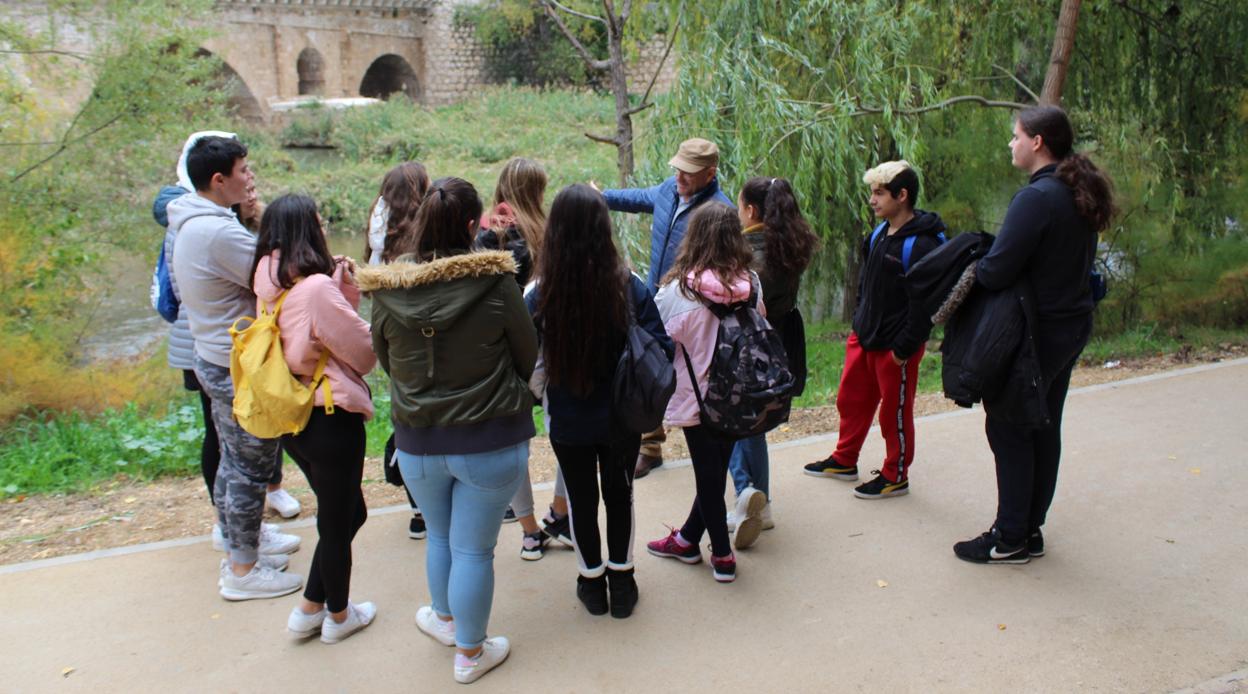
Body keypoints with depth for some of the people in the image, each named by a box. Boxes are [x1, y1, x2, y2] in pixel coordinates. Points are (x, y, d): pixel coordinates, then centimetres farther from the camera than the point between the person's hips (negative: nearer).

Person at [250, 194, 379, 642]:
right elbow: (365, 354, -15)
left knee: (346, 512, 24)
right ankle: (338, 616, 31)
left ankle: (310, 609, 30)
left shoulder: (270, 287, 2)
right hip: (331, 419, -8)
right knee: (337, 522, 12)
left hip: (290, 417, 8)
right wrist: (349, 297, -2)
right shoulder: (318, 288, -22)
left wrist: (339, 294, -1)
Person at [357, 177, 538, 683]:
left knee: (440, 536, 26)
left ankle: (446, 620, 49)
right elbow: (527, 355, -6)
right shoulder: (494, 282, -19)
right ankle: (470, 653, 30)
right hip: (492, 440, -3)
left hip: (417, 441, 3)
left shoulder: (386, 289, -10)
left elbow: (384, 360, 5)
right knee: (473, 549, 12)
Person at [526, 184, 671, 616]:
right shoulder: (630, 288, -18)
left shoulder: (540, 296, -20)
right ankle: (621, 582, 35)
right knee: (619, 494, 22)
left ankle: (593, 583, 36)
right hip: (621, 419, 1)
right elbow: (661, 349, -12)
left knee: (581, 500, 20)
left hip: (568, 423, -1)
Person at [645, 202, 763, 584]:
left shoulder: (679, 289, -20)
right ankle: (688, 538, 33)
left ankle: (722, 555, 20)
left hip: (698, 397, -4)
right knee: (716, 469, 17)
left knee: (708, 475, 10)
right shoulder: (751, 284, -8)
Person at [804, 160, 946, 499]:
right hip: (862, 338, 8)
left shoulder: (921, 245, -20)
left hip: (895, 347, -8)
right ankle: (844, 461, 36)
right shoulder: (878, 235, 7)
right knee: (851, 398, 18)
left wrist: (904, 348, -20)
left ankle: (895, 477, 23)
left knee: (895, 411, 7)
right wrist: (859, 323, 14)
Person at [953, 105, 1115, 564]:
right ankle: (1031, 530, 26)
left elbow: (995, 272, -25)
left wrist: (965, 271, -4)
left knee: (1009, 430, 1)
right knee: (1044, 428, 15)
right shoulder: (1080, 194, 9)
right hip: (1071, 325, 9)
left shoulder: (1037, 197, -21)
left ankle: (1010, 539, 9)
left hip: (1036, 333, -9)